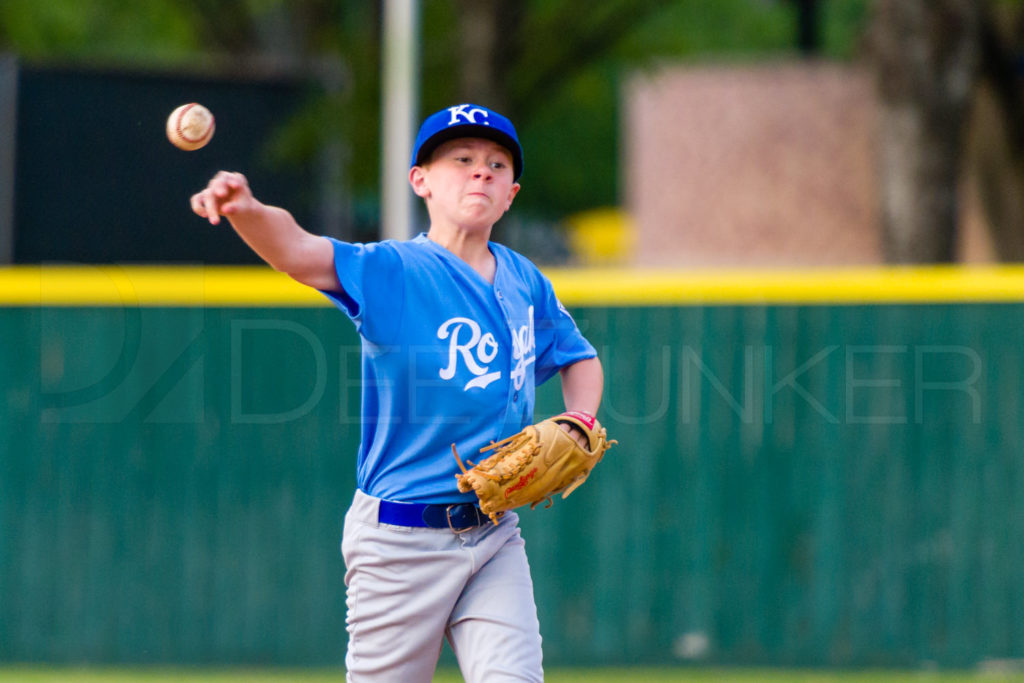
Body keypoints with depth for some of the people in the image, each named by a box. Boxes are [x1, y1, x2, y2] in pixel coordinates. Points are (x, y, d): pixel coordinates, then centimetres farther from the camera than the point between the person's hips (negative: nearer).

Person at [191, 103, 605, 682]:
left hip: (495, 535, 4)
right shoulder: (392, 272, -10)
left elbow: (579, 357, 26)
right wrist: (248, 212, -52)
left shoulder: (526, 283, 8)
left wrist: (579, 426, 4)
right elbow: (299, 252, -29)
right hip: (401, 541, -4)